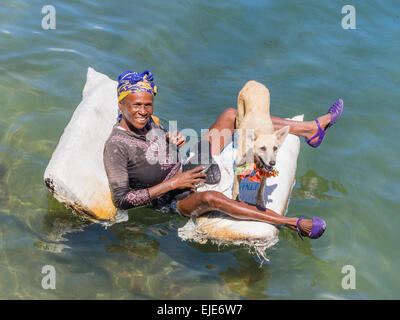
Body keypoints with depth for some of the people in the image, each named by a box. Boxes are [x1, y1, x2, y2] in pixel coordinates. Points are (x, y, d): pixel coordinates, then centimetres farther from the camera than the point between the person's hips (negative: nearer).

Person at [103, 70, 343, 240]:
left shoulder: (147, 120, -1)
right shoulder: (116, 147, -23)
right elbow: (121, 200, -24)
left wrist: (173, 141, -5)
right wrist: (172, 183, -24)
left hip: (191, 168, 9)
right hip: (175, 201, -8)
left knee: (231, 115, 2)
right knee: (210, 197, -44)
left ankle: (312, 129, 6)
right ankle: (294, 224, -37)